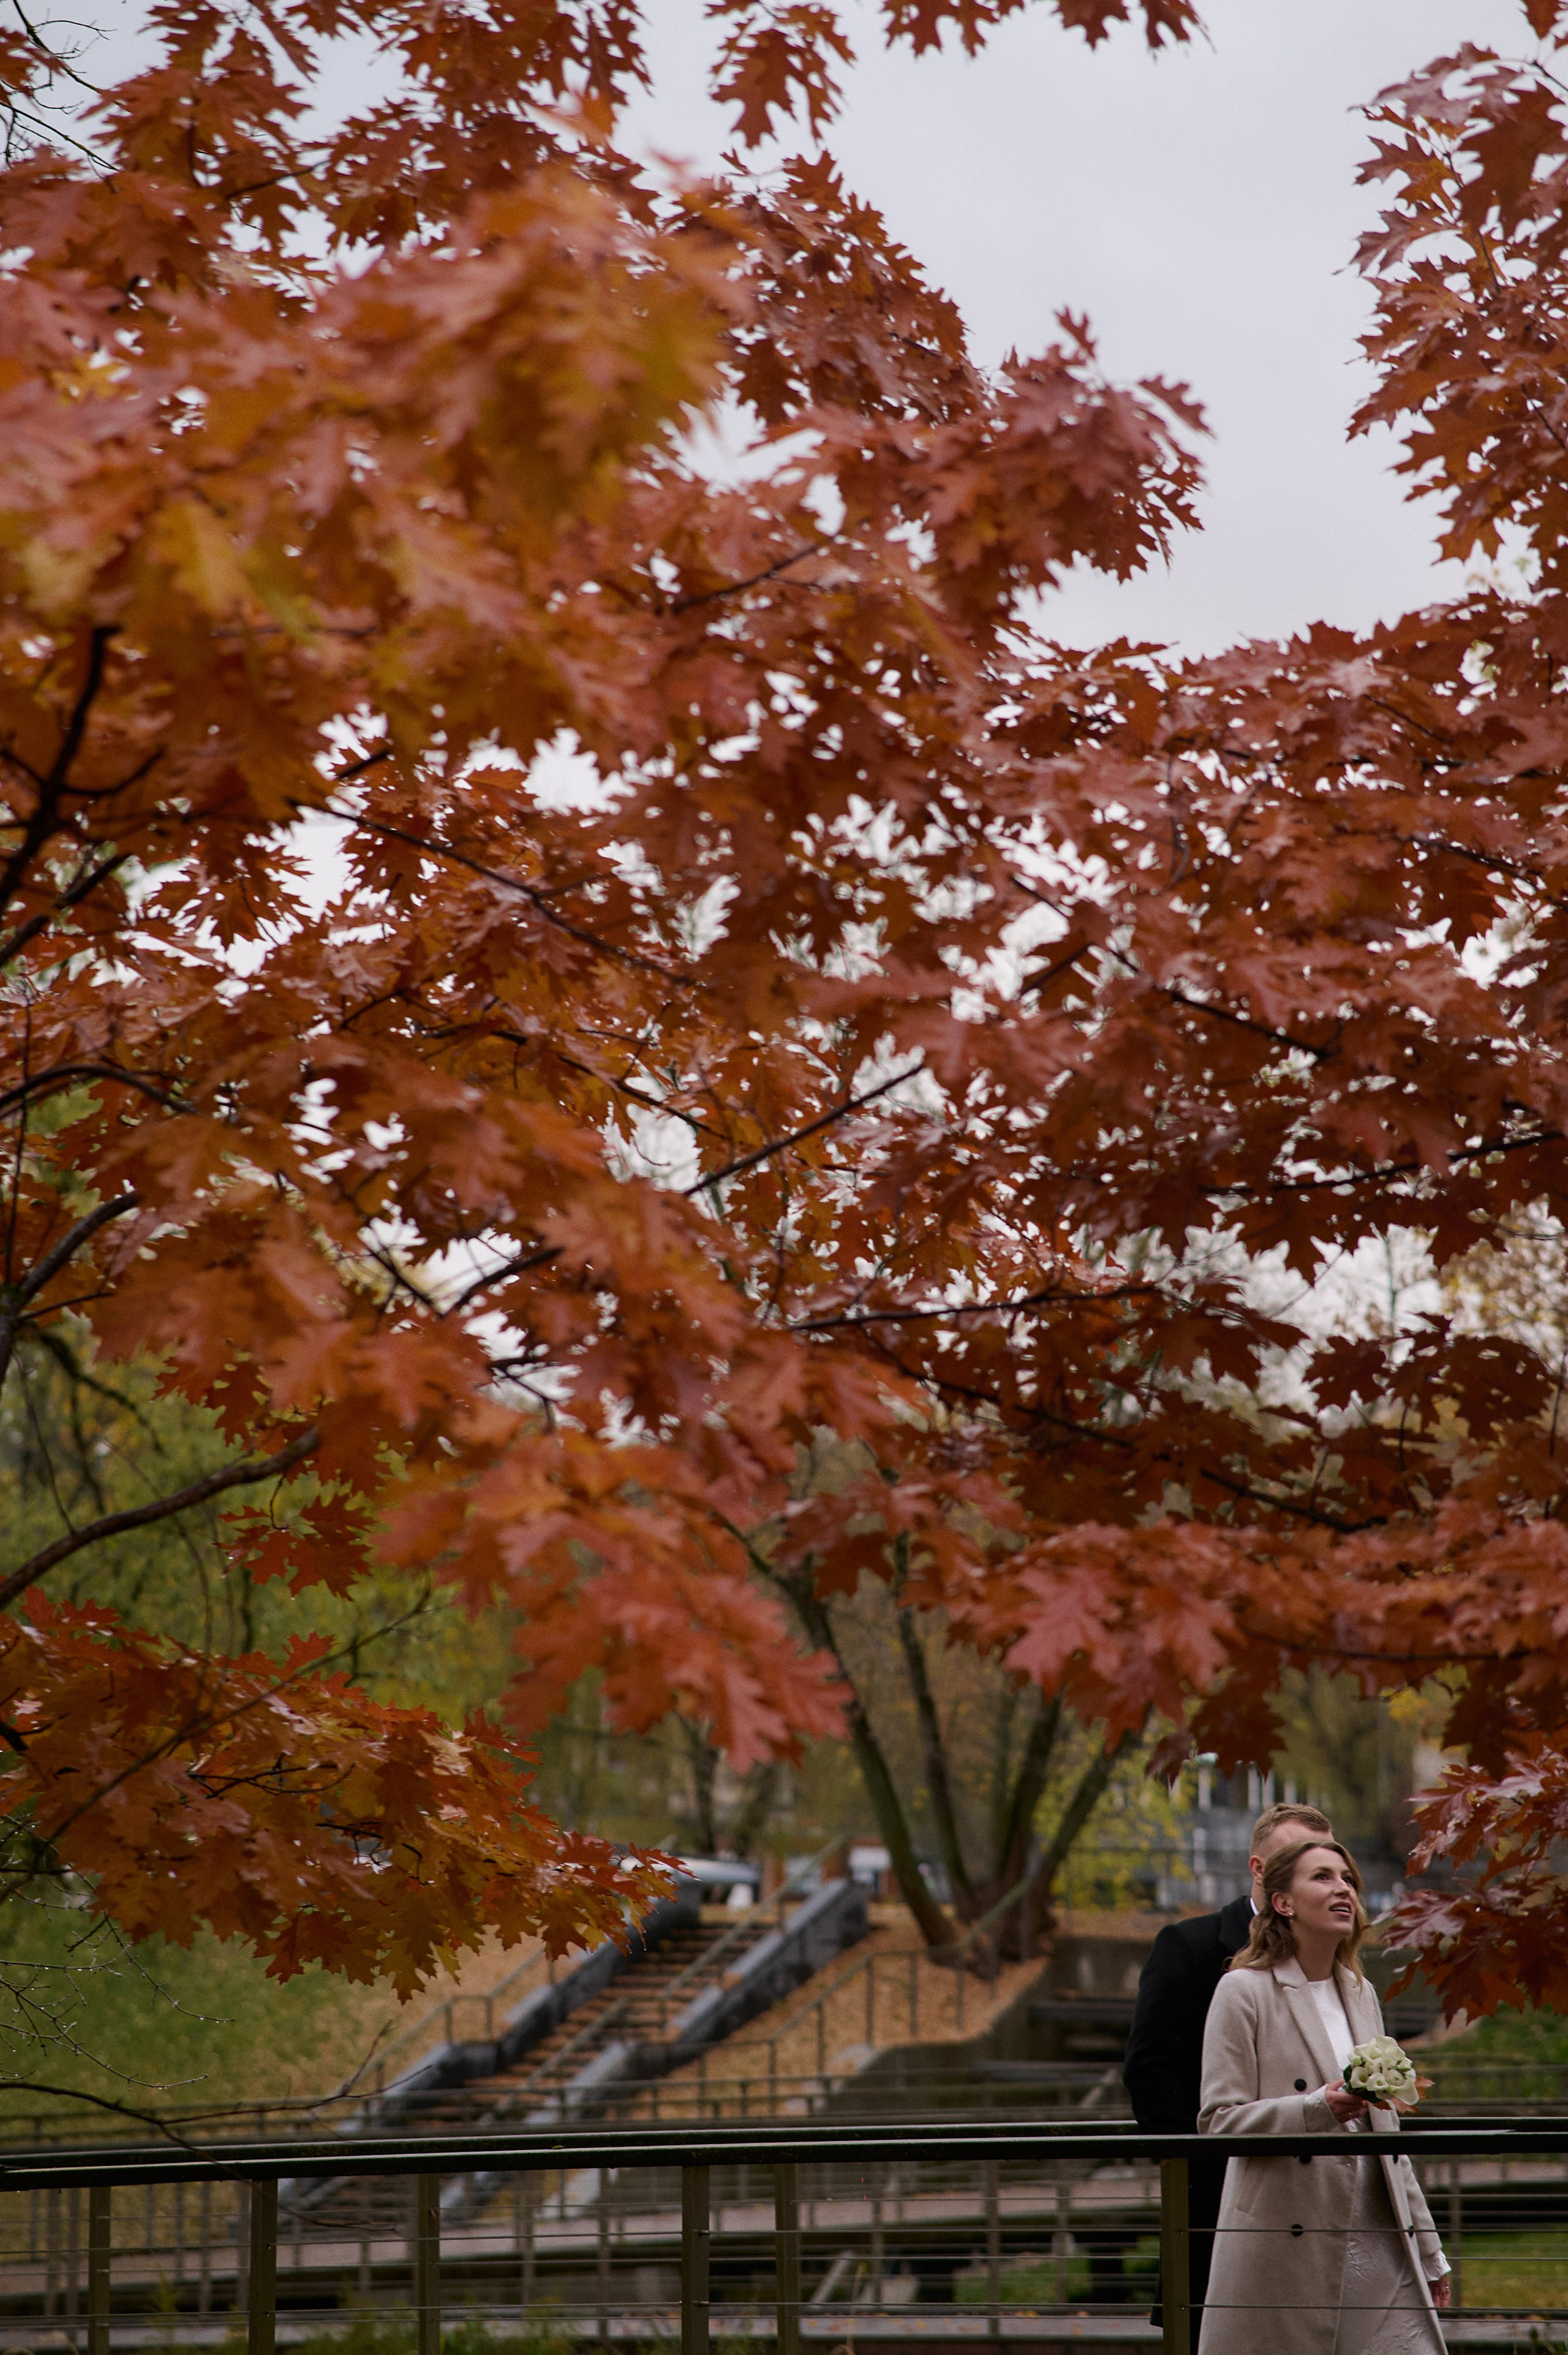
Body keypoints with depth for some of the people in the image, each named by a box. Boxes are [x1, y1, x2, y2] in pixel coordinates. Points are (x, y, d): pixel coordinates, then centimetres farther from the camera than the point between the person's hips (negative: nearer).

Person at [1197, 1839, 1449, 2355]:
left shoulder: (1360, 1994, 17)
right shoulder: (1244, 1991, -3)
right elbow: (1218, 2120, -8)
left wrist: (1428, 2251, 20)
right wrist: (1317, 2109, -23)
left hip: (1376, 2241, 6)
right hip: (1284, 2244, -5)